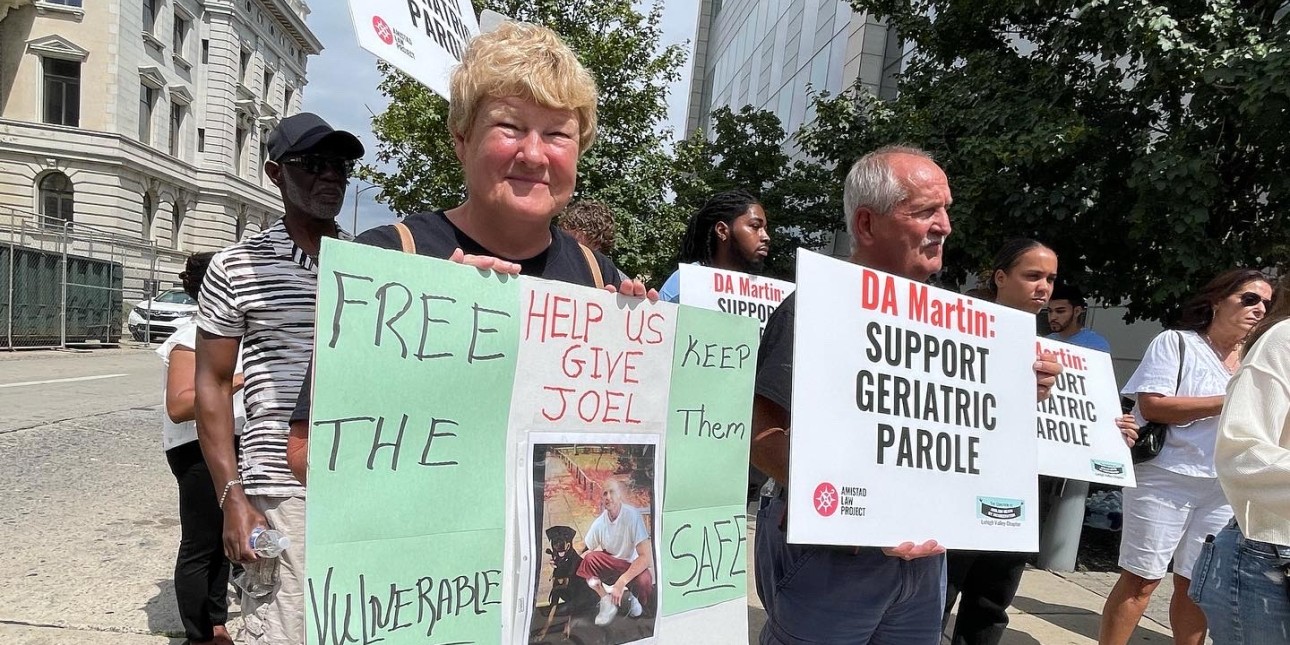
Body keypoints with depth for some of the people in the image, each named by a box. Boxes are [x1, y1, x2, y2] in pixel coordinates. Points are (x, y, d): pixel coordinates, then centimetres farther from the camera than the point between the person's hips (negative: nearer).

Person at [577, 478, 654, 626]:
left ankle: (632, 597, -2)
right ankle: (607, 603, -10)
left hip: (634, 566, -3)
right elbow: (584, 551, -2)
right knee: (589, 559, -25)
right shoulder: (600, 522, -11)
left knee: (644, 580, -37)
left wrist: (621, 582, -30)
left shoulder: (633, 516, -24)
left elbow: (646, 557, -26)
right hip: (611, 565, 3)